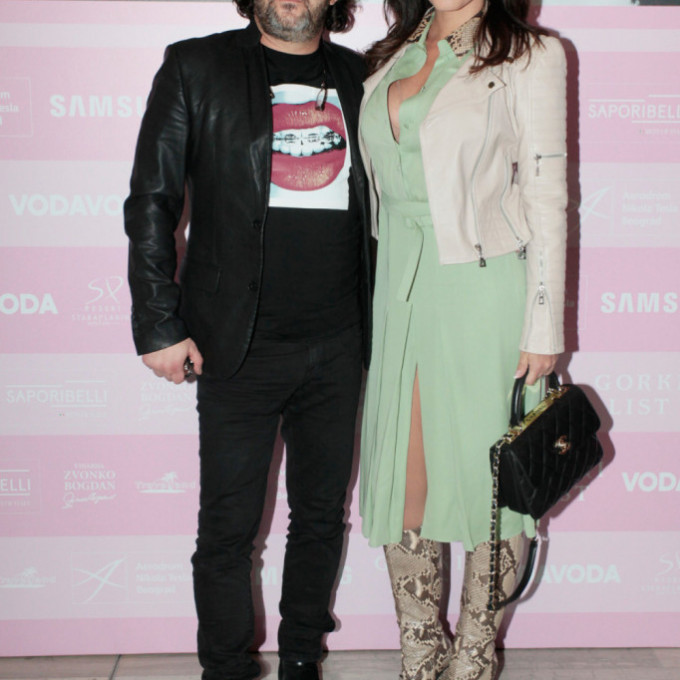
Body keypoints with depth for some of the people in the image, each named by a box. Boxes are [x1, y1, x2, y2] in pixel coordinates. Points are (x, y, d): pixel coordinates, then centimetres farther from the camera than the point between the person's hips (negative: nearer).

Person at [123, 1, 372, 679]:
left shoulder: (358, 76, 9)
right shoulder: (196, 67, 0)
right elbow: (151, 203, -2)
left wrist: (378, 318, 8)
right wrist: (159, 326, -7)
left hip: (338, 344, 4)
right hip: (240, 346, -3)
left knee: (322, 514, 14)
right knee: (228, 526, 4)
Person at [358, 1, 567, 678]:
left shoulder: (529, 56, -3)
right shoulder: (394, 54, 12)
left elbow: (547, 196, -6)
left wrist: (543, 326, -9)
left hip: (483, 286, -5)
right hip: (401, 286, 5)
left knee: (488, 480, 4)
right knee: (401, 480, 7)